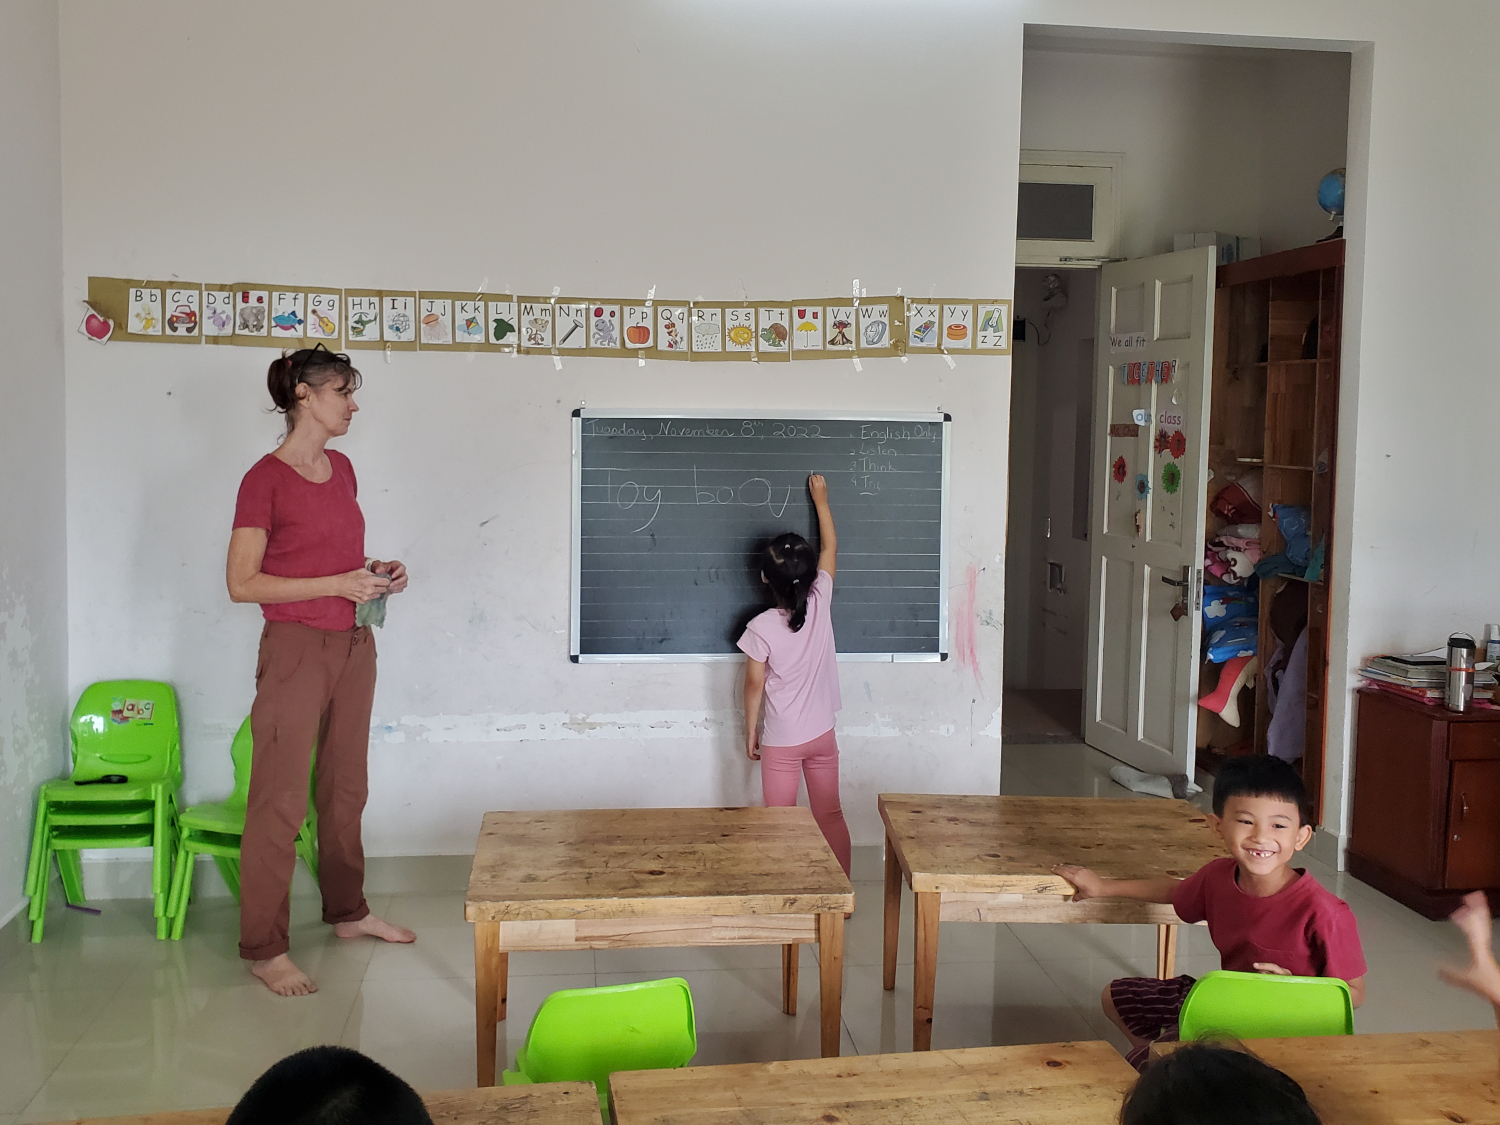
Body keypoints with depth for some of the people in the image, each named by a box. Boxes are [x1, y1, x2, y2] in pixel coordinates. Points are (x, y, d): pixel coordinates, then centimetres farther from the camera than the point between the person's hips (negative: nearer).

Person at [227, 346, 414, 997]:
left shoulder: (341, 469, 10)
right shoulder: (266, 478, -12)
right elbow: (242, 583, -15)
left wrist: (376, 574, 3)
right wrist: (338, 583, -20)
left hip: (353, 645, 7)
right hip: (296, 649, -7)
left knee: (346, 787, 17)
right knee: (280, 801, -2)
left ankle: (347, 912, 31)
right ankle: (264, 950, 6)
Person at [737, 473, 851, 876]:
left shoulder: (761, 628, -19)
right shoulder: (820, 604, -12)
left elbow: (754, 685, -9)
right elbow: (830, 548, 4)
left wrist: (750, 731, 4)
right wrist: (821, 500, 14)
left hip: (780, 742, -3)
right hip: (822, 735, 3)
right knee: (830, 816, 13)